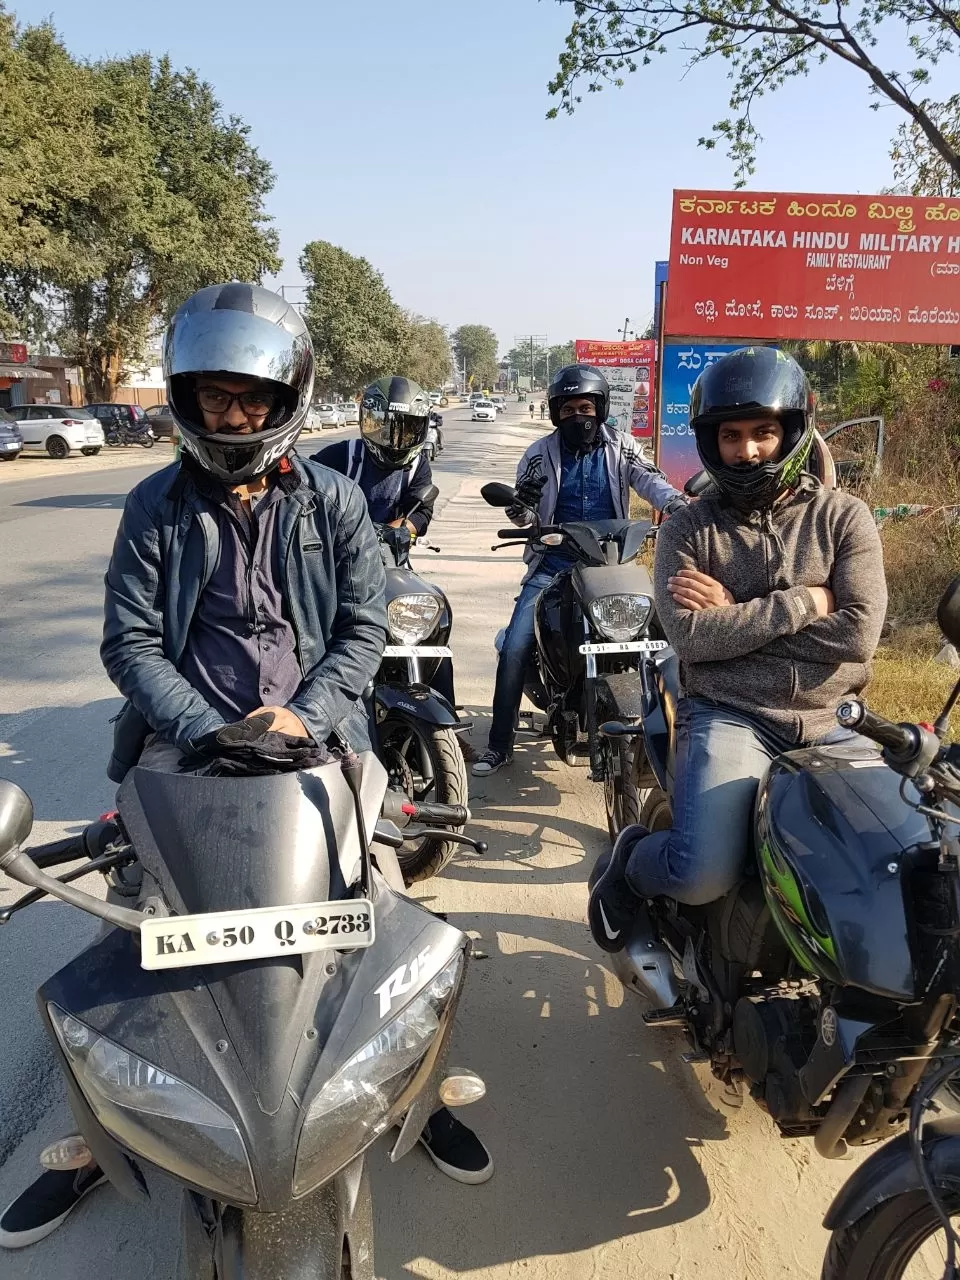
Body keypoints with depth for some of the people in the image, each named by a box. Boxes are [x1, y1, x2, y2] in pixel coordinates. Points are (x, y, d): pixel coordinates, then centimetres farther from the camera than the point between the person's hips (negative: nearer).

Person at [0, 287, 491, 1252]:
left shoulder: (332, 501, 5)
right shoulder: (156, 507, 5)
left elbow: (364, 626, 2)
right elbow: (129, 641, -1)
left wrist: (306, 714, -13)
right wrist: (207, 730, -15)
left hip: (315, 731, 0)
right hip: (188, 733, 1)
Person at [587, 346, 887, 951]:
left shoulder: (844, 516, 6)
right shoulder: (689, 528, 4)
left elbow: (859, 634, -8)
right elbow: (690, 636, -11)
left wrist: (735, 612, -8)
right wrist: (806, 601, -10)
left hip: (826, 722, 3)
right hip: (727, 717, -3)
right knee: (704, 875, -25)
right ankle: (631, 863, 11)